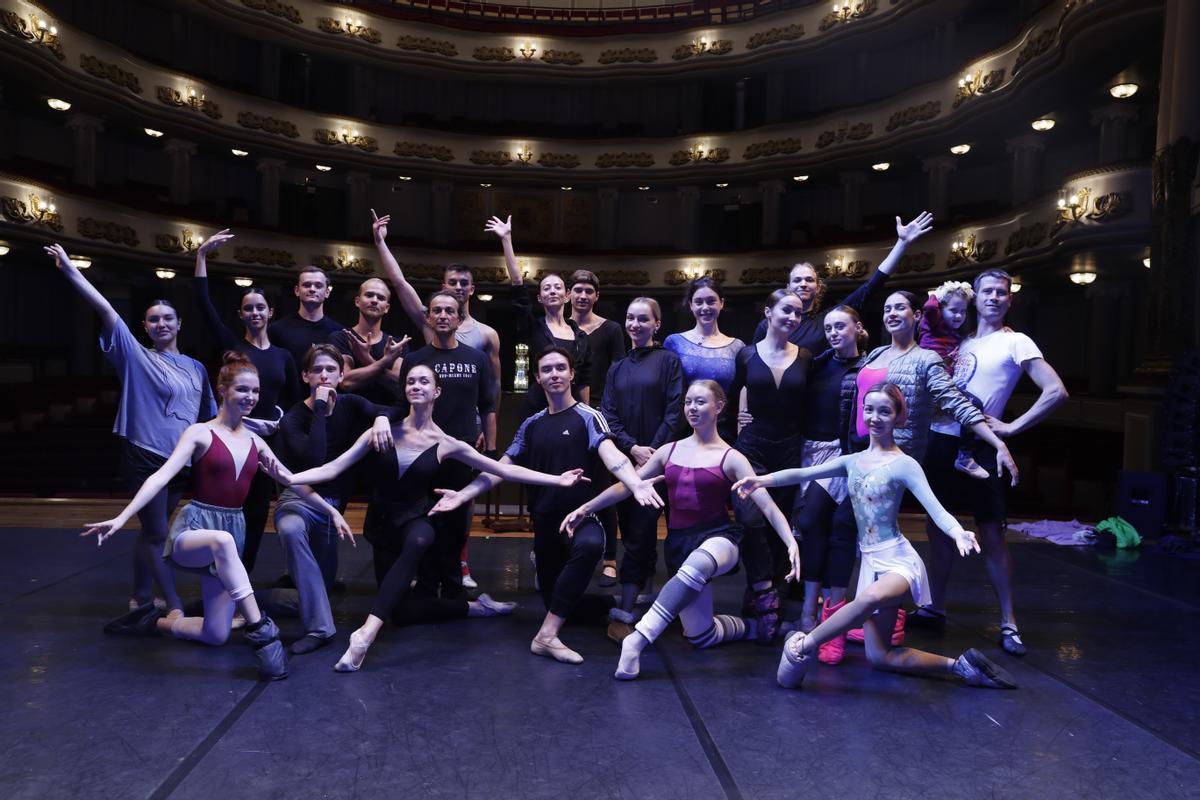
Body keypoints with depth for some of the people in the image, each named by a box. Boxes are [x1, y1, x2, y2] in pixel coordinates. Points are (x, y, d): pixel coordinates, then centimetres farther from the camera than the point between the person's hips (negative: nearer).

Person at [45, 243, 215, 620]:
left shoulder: (195, 368, 10)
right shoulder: (136, 356, -2)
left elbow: (210, 417, 15)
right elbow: (106, 310, -11)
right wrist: (70, 270, -19)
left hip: (179, 461, 4)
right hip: (145, 458, -4)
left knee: (151, 531, 16)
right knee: (157, 535, -2)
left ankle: (140, 598, 29)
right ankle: (175, 607, 5)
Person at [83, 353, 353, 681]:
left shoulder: (255, 442, 9)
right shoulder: (200, 433, -6)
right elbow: (161, 477, -16)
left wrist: (331, 511, 10)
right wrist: (121, 518, -28)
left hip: (233, 530, 5)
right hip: (194, 528, -5)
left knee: (216, 636, -2)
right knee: (222, 541, -44)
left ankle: (157, 620, 27)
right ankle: (259, 628, -38)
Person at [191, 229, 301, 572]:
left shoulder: (283, 356, 9)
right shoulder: (232, 344, 0)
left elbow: (294, 400, 15)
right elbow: (203, 302, -9)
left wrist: (281, 418, -4)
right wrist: (202, 254, -13)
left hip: (268, 441, 3)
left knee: (257, 514, 9)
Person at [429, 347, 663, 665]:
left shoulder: (588, 417, -5)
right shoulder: (531, 425, 10)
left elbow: (610, 454, -22)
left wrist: (637, 485, -41)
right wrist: (463, 494, 1)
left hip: (581, 516, -5)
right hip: (545, 521, 6)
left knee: (590, 545, -40)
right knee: (554, 600, 9)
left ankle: (546, 635, -33)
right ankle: (617, 606, 31)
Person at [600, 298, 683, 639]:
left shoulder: (668, 361, 2)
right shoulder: (617, 368, 15)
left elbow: (673, 412, -5)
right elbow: (608, 414, 5)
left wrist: (654, 450, -14)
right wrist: (632, 448, -10)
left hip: (656, 458, -4)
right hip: (624, 459, 4)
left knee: (639, 535, -7)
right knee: (635, 533, 9)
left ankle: (624, 612, -6)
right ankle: (644, 590, 25)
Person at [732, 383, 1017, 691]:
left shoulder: (903, 464, -9)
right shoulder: (853, 461, 9)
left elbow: (936, 508, -19)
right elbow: (803, 473, 1)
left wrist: (958, 534, -40)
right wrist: (762, 480, -14)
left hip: (898, 560, -7)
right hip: (870, 562, 7)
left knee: (871, 598, -42)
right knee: (879, 657, 4)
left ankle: (804, 644, -24)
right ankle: (958, 665, 16)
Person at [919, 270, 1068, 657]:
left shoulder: (1016, 342, -4)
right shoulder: (961, 341, 14)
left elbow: (1056, 391, -13)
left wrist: (1011, 428, -14)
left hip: (977, 447, -6)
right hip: (942, 441, 6)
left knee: (991, 533, -1)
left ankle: (1009, 623, 9)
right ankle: (935, 608, 24)